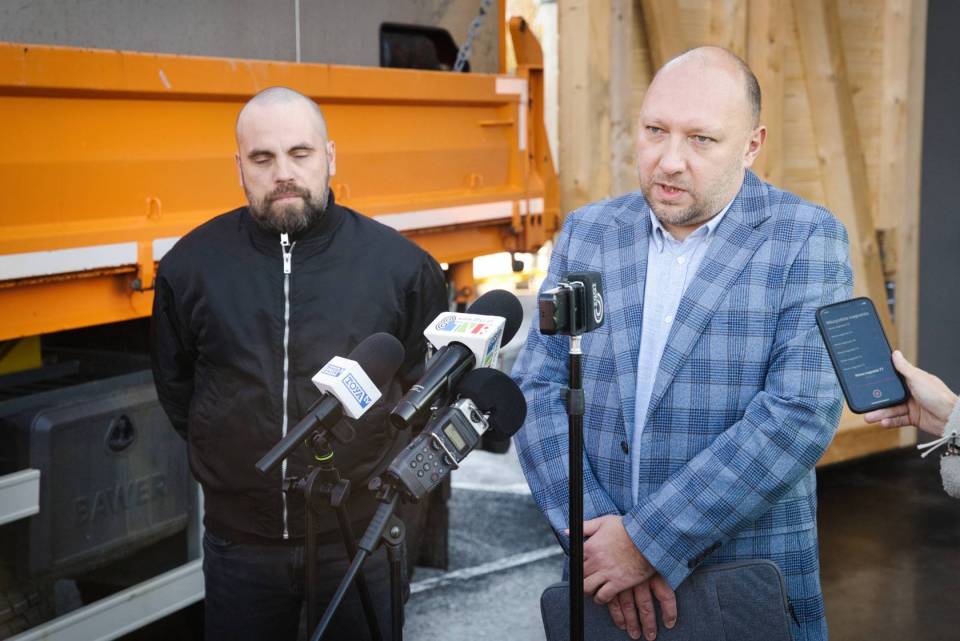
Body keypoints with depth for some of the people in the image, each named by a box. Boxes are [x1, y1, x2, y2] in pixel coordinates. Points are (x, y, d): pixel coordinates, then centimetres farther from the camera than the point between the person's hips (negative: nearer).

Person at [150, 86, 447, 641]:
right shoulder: (192, 264, -4)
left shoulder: (400, 263, -6)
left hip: (362, 536, -1)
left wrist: (392, 466, 4)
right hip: (239, 539, 1)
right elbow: (176, 387, 11)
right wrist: (233, 459, 9)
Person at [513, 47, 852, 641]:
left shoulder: (808, 239, -7)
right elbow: (538, 387, 0)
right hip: (600, 577, 3)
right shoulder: (587, 232, 5)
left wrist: (647, 539, -19)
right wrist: (596, 529, -15)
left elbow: (802, 414, -17)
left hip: (751, 593, -3)